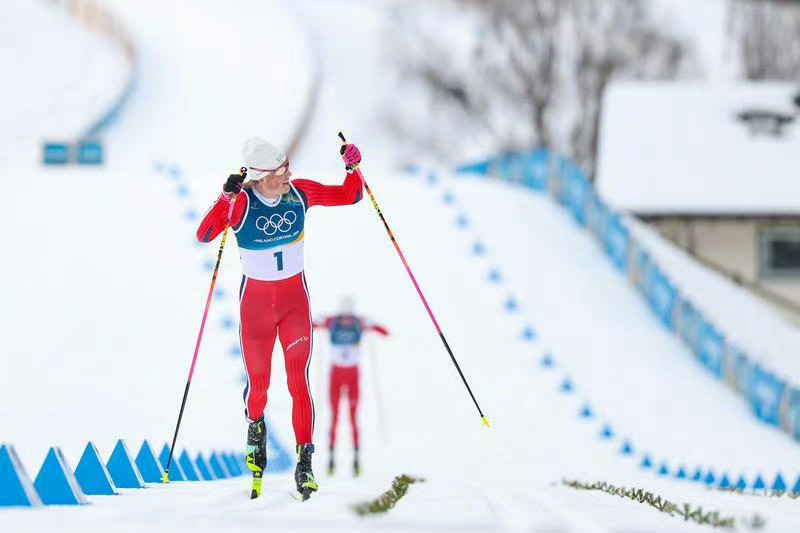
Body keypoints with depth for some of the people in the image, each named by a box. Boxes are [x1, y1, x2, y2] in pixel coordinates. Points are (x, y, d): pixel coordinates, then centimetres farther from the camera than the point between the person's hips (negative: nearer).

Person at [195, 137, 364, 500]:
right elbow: (204, 235, -30)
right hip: (255, 300, -1)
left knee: (298, 381, -11)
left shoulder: (299, 194, -8)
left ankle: (304, 462, -7)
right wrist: (227, 198, -43)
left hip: (295, 298, 1)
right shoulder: (242, 203, -17)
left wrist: (353, 168, -14)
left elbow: (350, 196, 5)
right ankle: (255, 425, 44)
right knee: (258, 382, 9)